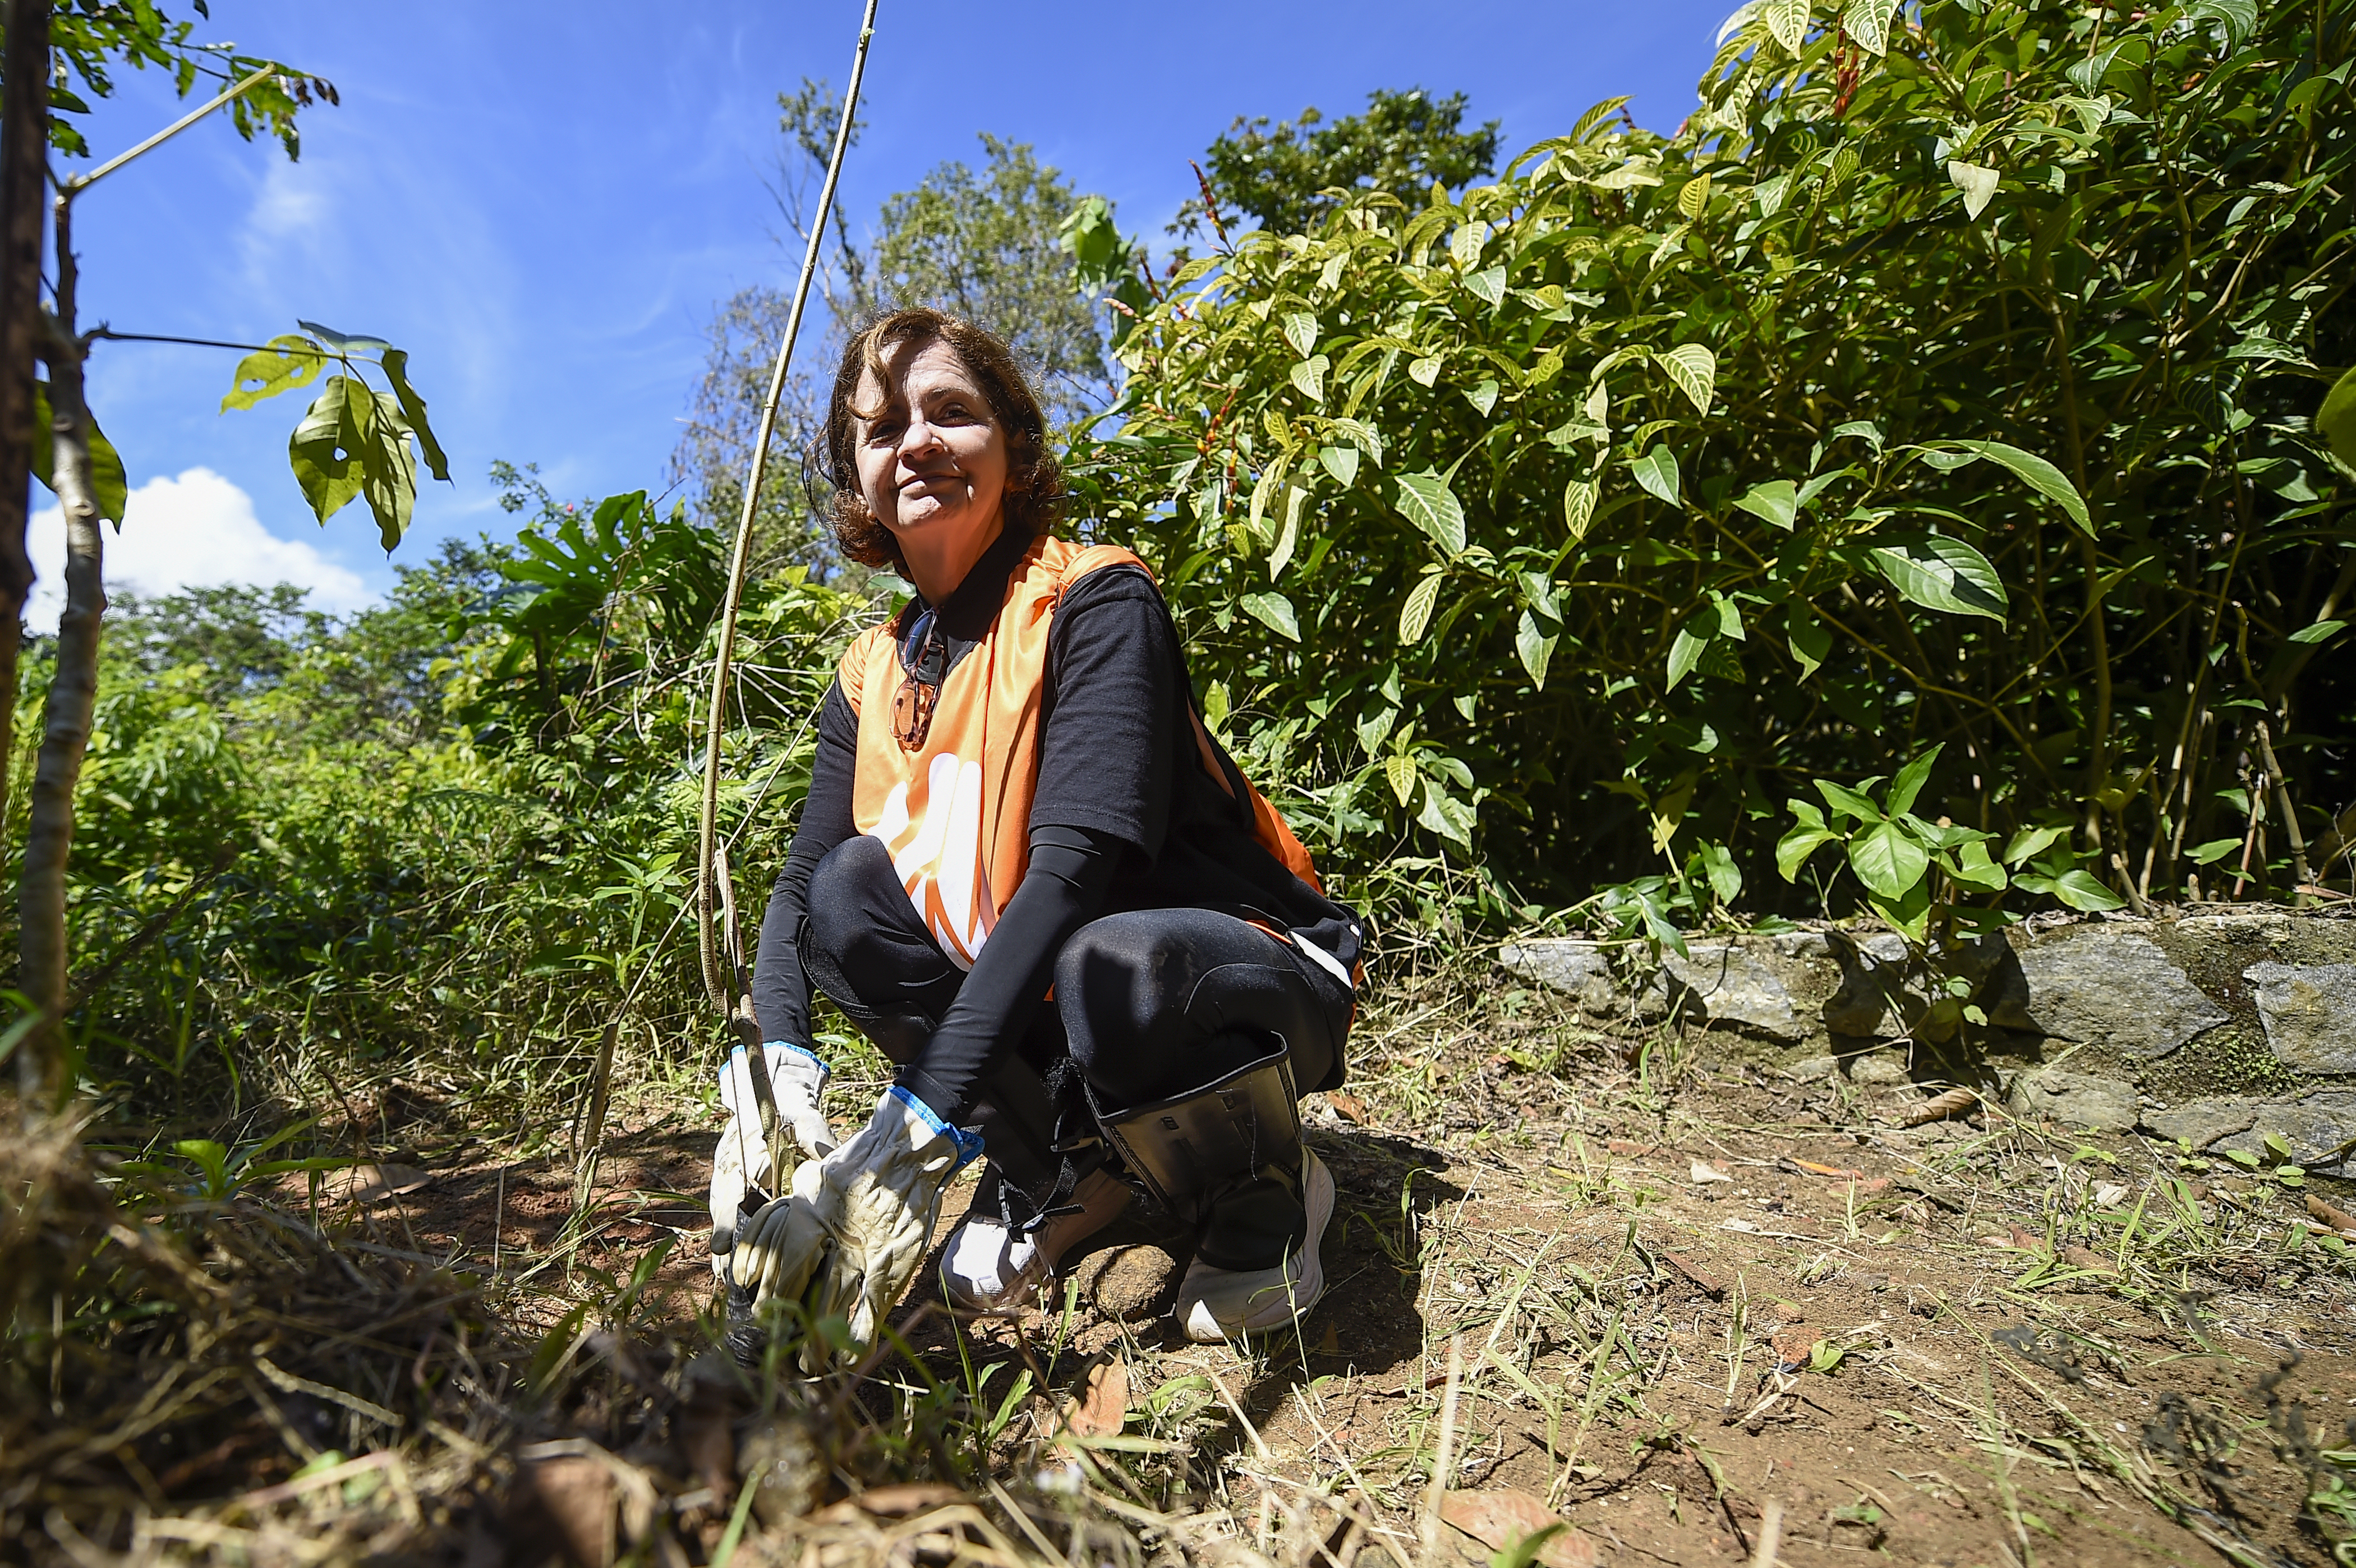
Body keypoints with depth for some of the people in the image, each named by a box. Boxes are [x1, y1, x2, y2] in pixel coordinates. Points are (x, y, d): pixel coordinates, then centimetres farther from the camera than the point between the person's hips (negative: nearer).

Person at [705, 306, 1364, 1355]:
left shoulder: (1095, 602, -17)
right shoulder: (872, 680, 4)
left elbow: (1075, 869, -29)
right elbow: (800, 886, -2)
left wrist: (917, 1128, -34)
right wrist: (777, 1064, -22)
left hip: (1255, 983, -5)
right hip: (1029, 1002, 6)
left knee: (1111, 970, -38)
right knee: (848, 886, -14)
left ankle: (1268, 1198, -5)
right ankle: (1069, 1177, -2)